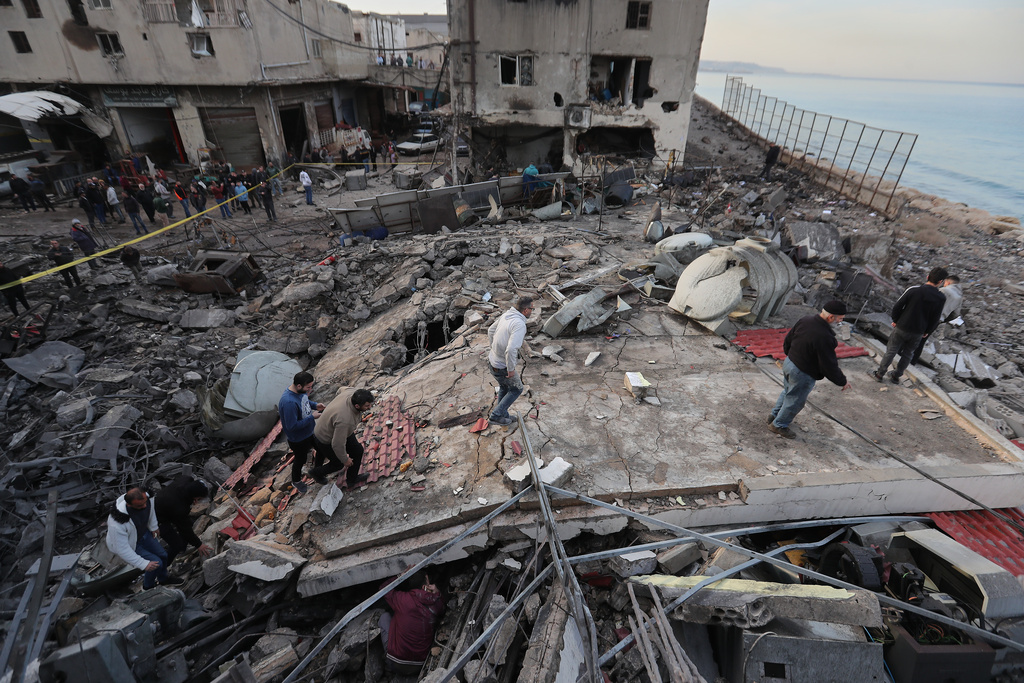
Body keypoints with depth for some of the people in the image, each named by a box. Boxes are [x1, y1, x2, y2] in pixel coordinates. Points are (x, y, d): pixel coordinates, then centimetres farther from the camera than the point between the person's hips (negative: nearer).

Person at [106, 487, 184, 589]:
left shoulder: (144, 498, -27)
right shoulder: (117, 523, -42)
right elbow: (121, 549, -31)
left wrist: (153, 526, 12)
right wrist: (143, 564, -27)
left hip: (144, 533, 6)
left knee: (163, 555, 15)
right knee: (157, 563, -9)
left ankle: (163, 579, 46)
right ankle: (148, 586, 24)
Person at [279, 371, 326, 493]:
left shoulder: (300, 390, -14)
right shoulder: (289, 402, -40)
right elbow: (292, 426, -34)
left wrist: (315, 405, -9)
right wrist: (312, 417, -30)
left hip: (310, 431, 8)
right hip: (298, 439, -8)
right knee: (300, 459, 18)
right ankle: (296, 481, 48)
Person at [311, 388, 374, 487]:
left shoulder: (354, 393, -26)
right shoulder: (344, 420, -46)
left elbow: (341, 390, 0)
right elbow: (337, 445, -34)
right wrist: (345, 460, -16)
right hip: (326, 439, -7)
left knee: (357, 450, 10)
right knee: (338, 463, 14)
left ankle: (352, 479, 32)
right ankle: (316, 473, 44)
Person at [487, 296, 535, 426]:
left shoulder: (506, 315, 0)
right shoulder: (519, 324, -28)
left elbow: (491, 330, 15)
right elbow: (511, 349, -37)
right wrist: (511, 369, -24)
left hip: (492, 359, 8)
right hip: (502, 367, -8)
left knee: (504, 387, 28)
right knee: (516, 389, 16)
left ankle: (503, 414, 44)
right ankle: (497, 415, 18)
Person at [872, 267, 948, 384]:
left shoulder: (913, 290, -16)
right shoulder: (941, 298, -9)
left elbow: (897, 307, -10)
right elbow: (936, 319, -1)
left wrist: (895, 320, 5)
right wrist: (927, 332, 13)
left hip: (902, 327, -2)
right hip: (918, 333, 2)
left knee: (891, 351, 9)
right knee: (907, 355, 17)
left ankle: (880, 374, 14)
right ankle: (896, 376, 25)